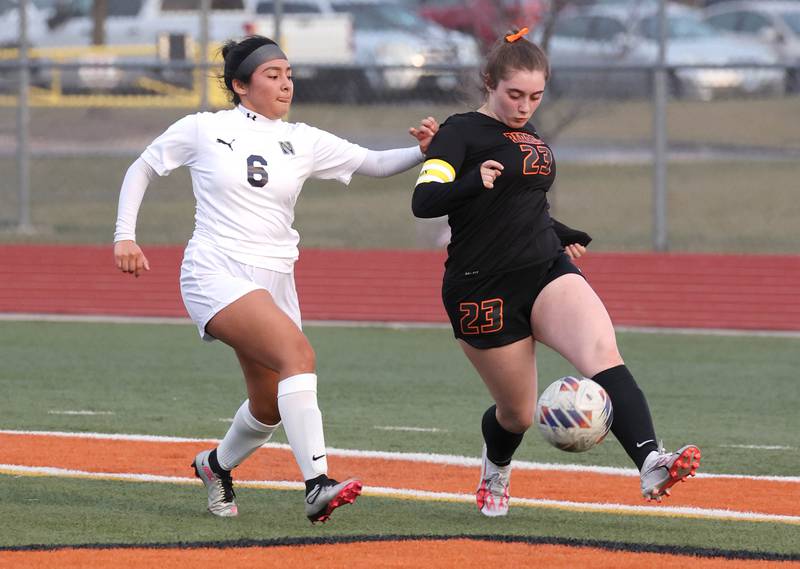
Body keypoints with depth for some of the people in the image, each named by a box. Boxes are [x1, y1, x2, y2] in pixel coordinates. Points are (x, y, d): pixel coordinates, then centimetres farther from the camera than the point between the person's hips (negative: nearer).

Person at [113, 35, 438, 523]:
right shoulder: (204, 130, 1)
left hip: (274, 281, 6)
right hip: (217, 274, -6)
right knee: (298, 352, -29)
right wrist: (125, 235, 2)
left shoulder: (302, 142, 8)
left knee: (271, 406, 9)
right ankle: (317, 486, -37)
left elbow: (374, 163, 3)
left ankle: (217, 465, 43)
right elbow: (143, 169, 12)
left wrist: (423, 152, -15)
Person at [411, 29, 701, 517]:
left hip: (548, 274, 5)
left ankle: (651, 463, -41)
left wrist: (563, 236, 34)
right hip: (484, 289, -5)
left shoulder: (531, 139, 16)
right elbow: (423, 201, -21)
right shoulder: (463, 132, -6)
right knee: (518, 413, 5)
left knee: (603, 352, -24)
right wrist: (473, 181, -38)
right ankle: (495, 476, 41)